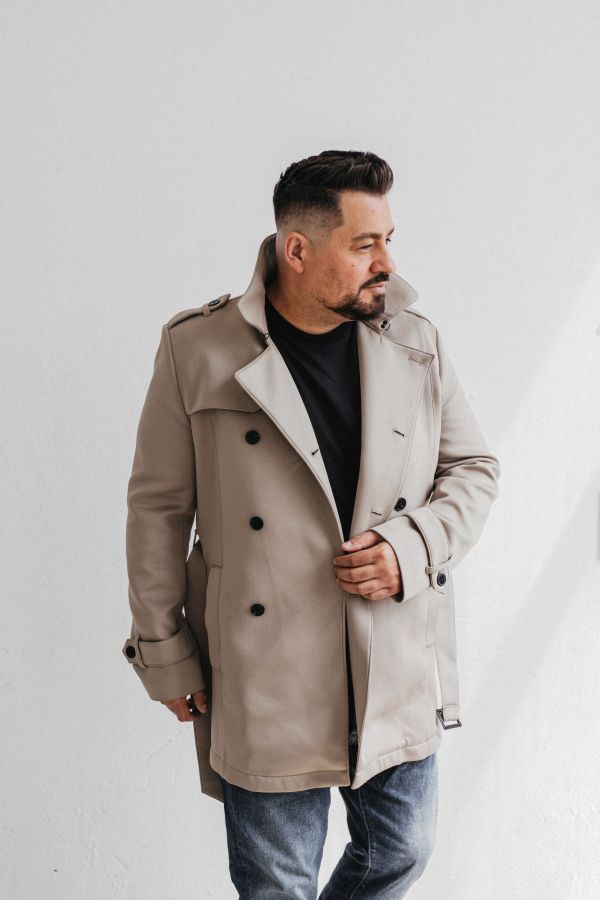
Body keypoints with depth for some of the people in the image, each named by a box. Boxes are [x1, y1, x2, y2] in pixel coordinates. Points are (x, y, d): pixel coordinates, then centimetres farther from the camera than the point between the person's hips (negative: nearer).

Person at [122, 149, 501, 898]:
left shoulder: (416, 342, -1)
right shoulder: (197, 350, -10)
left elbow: (474, 467, 8)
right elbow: (158, 507, -3)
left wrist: (413, 548, -12)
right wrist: (164, 654, 0)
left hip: (401, 670, 4)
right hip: (265, 682, -3)